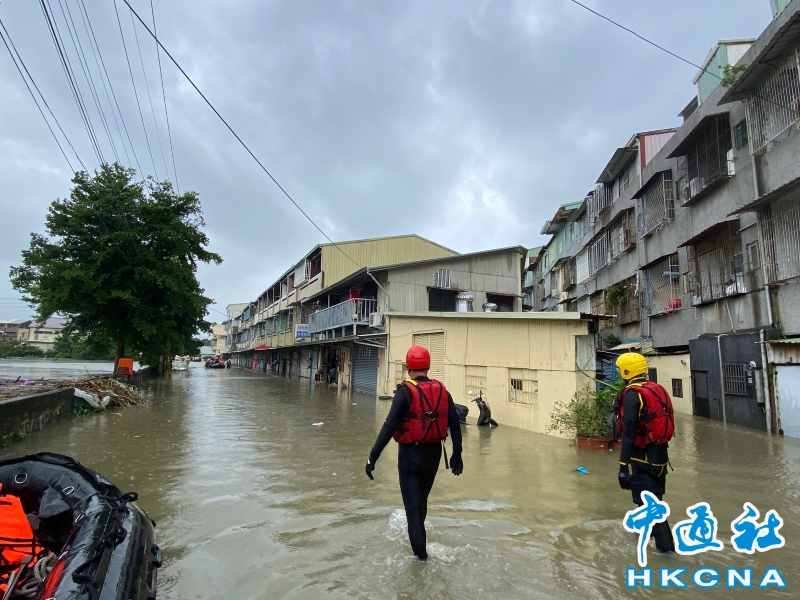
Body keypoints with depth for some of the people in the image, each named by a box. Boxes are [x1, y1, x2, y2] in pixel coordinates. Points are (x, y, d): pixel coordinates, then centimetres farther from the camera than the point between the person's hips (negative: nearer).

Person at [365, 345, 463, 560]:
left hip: (411, 454, -6)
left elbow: (389, 426, -22)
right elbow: (455, 425, 0)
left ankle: (420, 550, 14)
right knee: (422, 499, 27)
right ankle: (416, 535, 48)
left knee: (413, 503, 10)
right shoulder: (442, 391, -2)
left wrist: (373, 457, -16)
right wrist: (457, 455, 12)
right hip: (434, 454, 6)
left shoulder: (406, 391, -17)